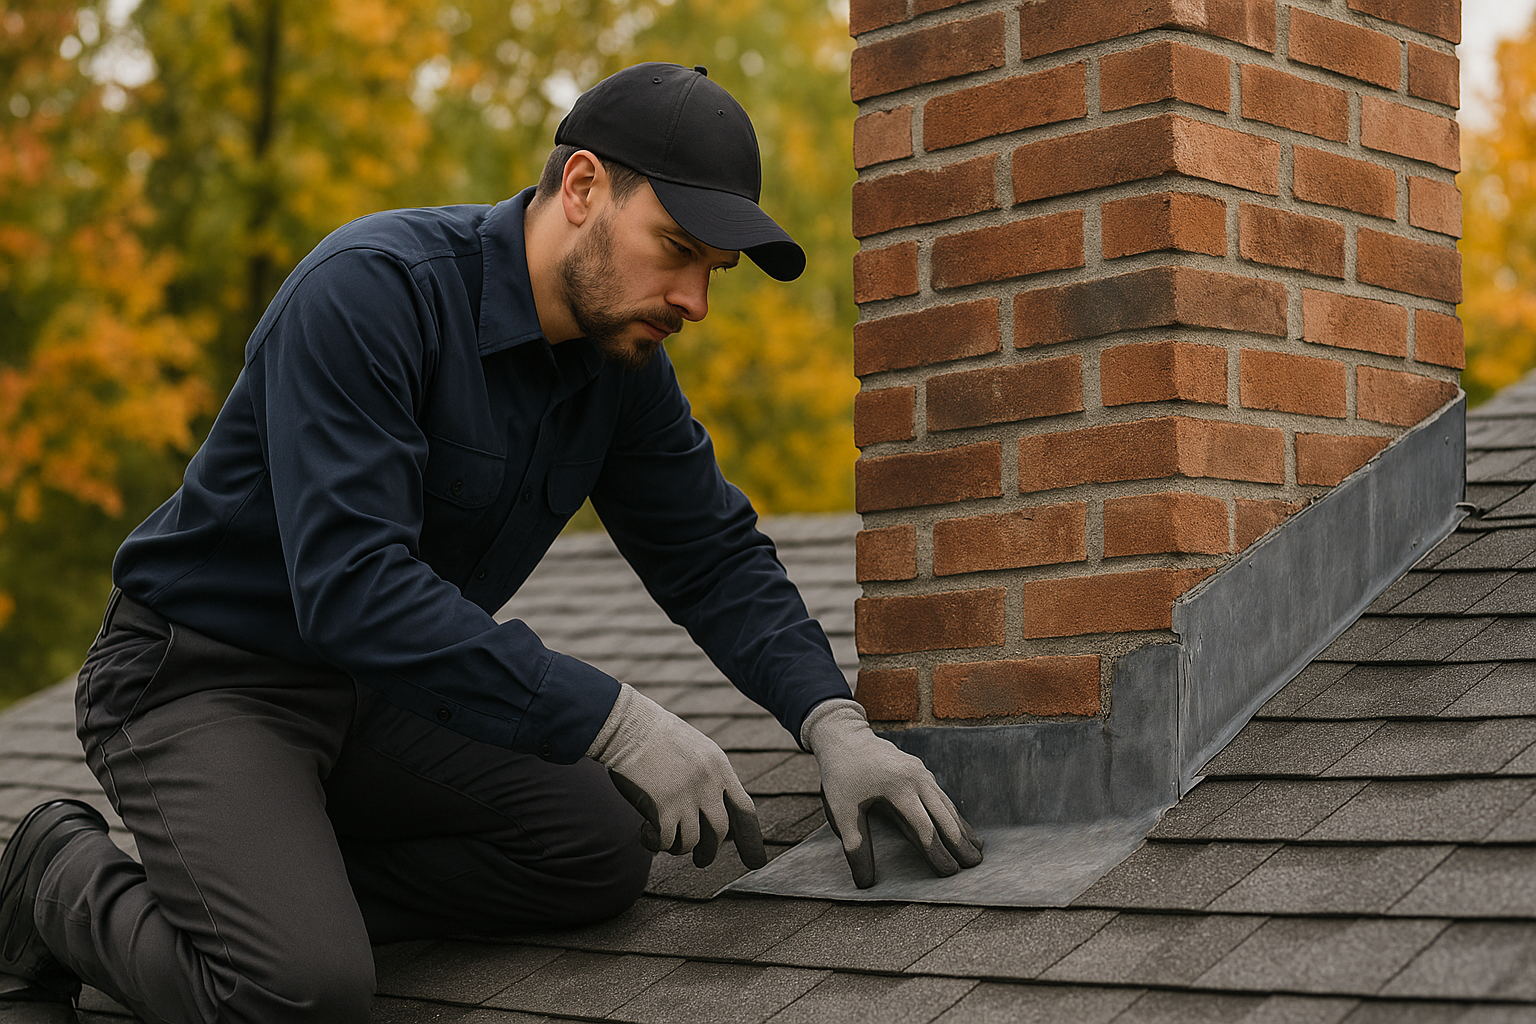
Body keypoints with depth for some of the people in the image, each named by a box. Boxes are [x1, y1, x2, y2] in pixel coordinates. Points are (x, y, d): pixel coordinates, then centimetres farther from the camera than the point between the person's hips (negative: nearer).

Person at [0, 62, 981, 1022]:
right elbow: (350, 582, -35)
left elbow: (715, 555, 5)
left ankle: (285, 889, 1)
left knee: (602, 853, -4)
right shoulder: (372, 289, -27)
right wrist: (618, 722, -36)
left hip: (376, 694, 8)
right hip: (201, 682, -8)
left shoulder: (623, 357, -3)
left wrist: (833, 723, -12)